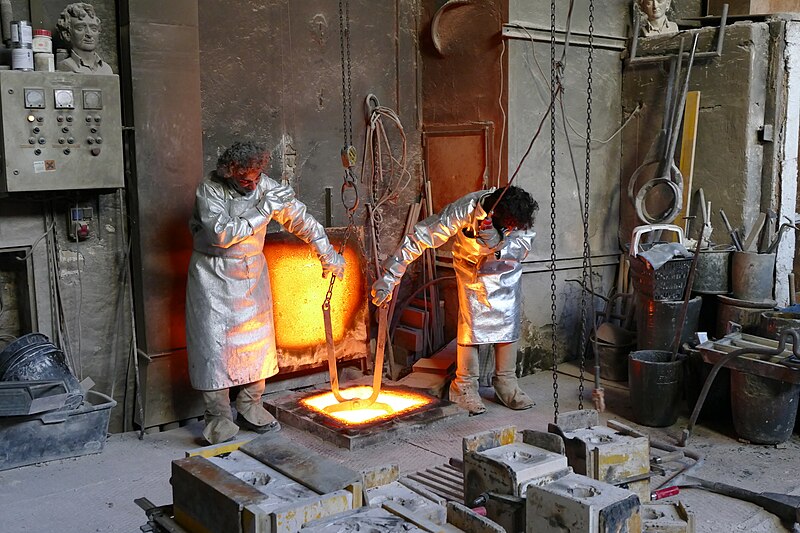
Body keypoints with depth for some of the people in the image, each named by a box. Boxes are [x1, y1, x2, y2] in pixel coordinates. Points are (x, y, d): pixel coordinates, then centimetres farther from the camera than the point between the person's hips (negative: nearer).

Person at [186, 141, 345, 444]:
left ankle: (250, 408, 18)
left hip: (252, 272, 4)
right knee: (215, 342, -5)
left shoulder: (265, 187, -5)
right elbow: (221, 234, -28)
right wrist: (263, 211, -29)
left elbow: (299, 218, 4)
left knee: (257, 338, 6)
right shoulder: (210, 190, -17)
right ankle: (219, 418, 4)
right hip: (214, 276, -4)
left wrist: (327, 254, 5)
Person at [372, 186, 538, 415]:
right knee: (471, 322, -9)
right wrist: (388, 278, -39)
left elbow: (522, 248, -25)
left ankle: (505, 383, 13)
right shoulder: (464, 210, -37)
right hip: (471, 268, -3)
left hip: (506, 270, 3)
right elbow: (420, 238, -37)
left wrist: (497, 242, -48)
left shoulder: (519, 218, -27)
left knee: (508, 322, 1)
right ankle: (464, 386, 3)